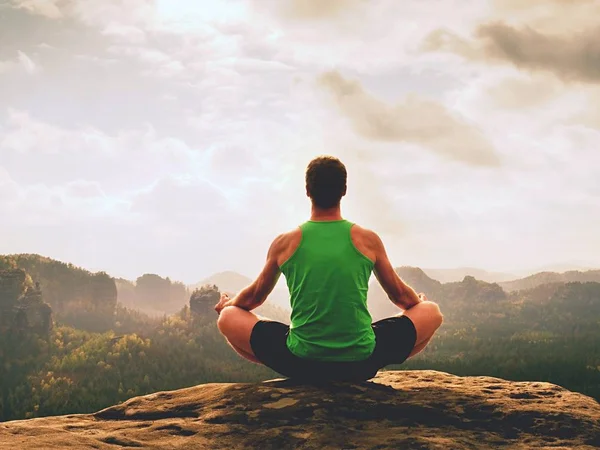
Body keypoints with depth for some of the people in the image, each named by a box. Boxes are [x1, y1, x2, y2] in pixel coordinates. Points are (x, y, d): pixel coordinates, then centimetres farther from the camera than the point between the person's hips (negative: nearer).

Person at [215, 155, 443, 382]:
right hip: (361, 363, 0)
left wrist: (227, 304, 39)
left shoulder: (285, 243, -1)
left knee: (228, 317, 20)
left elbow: (254, 296, 16)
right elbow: (400, 295, 15)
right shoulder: (368, 240, -1)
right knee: (431, 311, 20)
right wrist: (419, 302, 39)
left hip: (300, 364, 0)